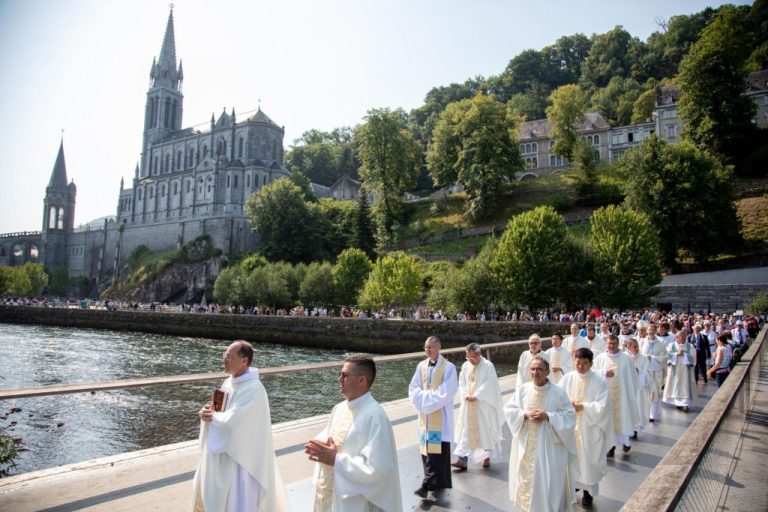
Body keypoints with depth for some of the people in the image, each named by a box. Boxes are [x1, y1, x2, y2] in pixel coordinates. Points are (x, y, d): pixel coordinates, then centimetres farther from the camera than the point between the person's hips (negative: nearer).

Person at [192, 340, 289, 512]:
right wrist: (206, 412, -13)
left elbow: (230, 422, -27)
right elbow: (219, 412, 10)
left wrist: (207, 414, -11)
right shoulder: (229, 382, 3)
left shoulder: (253, 389, -24)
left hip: (243, 455, -8)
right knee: (215, 495, 22)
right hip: (225, 450, 9)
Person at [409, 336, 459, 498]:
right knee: (426, 447, 7)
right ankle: (432, 481, 20)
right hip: (425, 413, 5)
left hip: (441, 415, -5)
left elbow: (447, 392, -15)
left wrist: (427, 399, -15)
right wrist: (423, 400, -13)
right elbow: (413, 388, 5)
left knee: (439, 448, -5)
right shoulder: (421, 366, 6)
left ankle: (430, 483, -2)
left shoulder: (448, 367, -9)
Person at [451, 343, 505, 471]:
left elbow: (489, 385, -16)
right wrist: (466, 395, -11)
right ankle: (462, 460, 4)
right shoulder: (465, 366, 4)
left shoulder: (488, 366, -11)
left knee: (486, 431, 7)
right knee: (465, 431, 2)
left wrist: (476, 396, -19)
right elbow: (461, 384, 7)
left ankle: (487, 457, 25)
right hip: (468, 405, 4)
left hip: (484, 405, -4)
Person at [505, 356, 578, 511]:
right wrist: (525, 414, -15)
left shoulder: (558, 392, -10)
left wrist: (548, 416, -20)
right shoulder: (522, 390, -2)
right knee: (526, 477, 15)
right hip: (526, 444, 3)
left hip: (549, 445, -3)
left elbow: (570, 415, -8)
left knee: (548, 480, 4)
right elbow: (508, 410, 2)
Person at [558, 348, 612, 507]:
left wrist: (582, 406, -18)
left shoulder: (599, 382, -12)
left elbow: (602, 406, -16)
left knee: (587, 459, 8)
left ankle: (588, 491, 25)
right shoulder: (568, 378, -4)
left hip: (589, 428, -3)